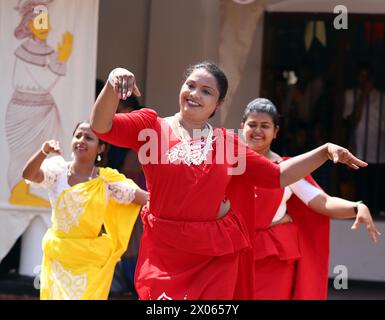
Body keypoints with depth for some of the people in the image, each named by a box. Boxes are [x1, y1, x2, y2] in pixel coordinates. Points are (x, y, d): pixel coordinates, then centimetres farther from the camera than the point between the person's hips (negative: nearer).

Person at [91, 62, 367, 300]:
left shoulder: (227, 142, 9)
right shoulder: (151, 126, 1)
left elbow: (277, 175, 14)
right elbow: (101, 126, -14)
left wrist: (325, 151, 5)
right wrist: (113, 84, -32)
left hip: (217, 255, 3)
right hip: (165, 252, -3)